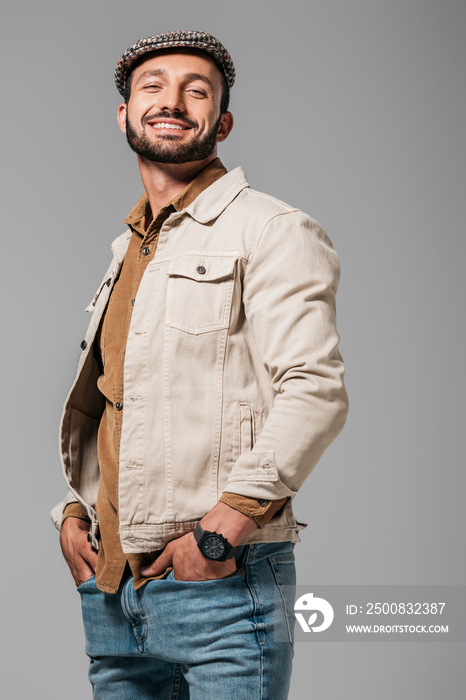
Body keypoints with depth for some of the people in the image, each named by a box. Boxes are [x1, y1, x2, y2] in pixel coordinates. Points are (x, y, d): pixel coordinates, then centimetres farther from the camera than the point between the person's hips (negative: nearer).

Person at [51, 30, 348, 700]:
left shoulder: (271, 231, -5)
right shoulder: (126, 251, 20)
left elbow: (314, 390, -15)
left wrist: (222, 527, -20)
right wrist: (71, 512, 10)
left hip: (221, 585, -7)